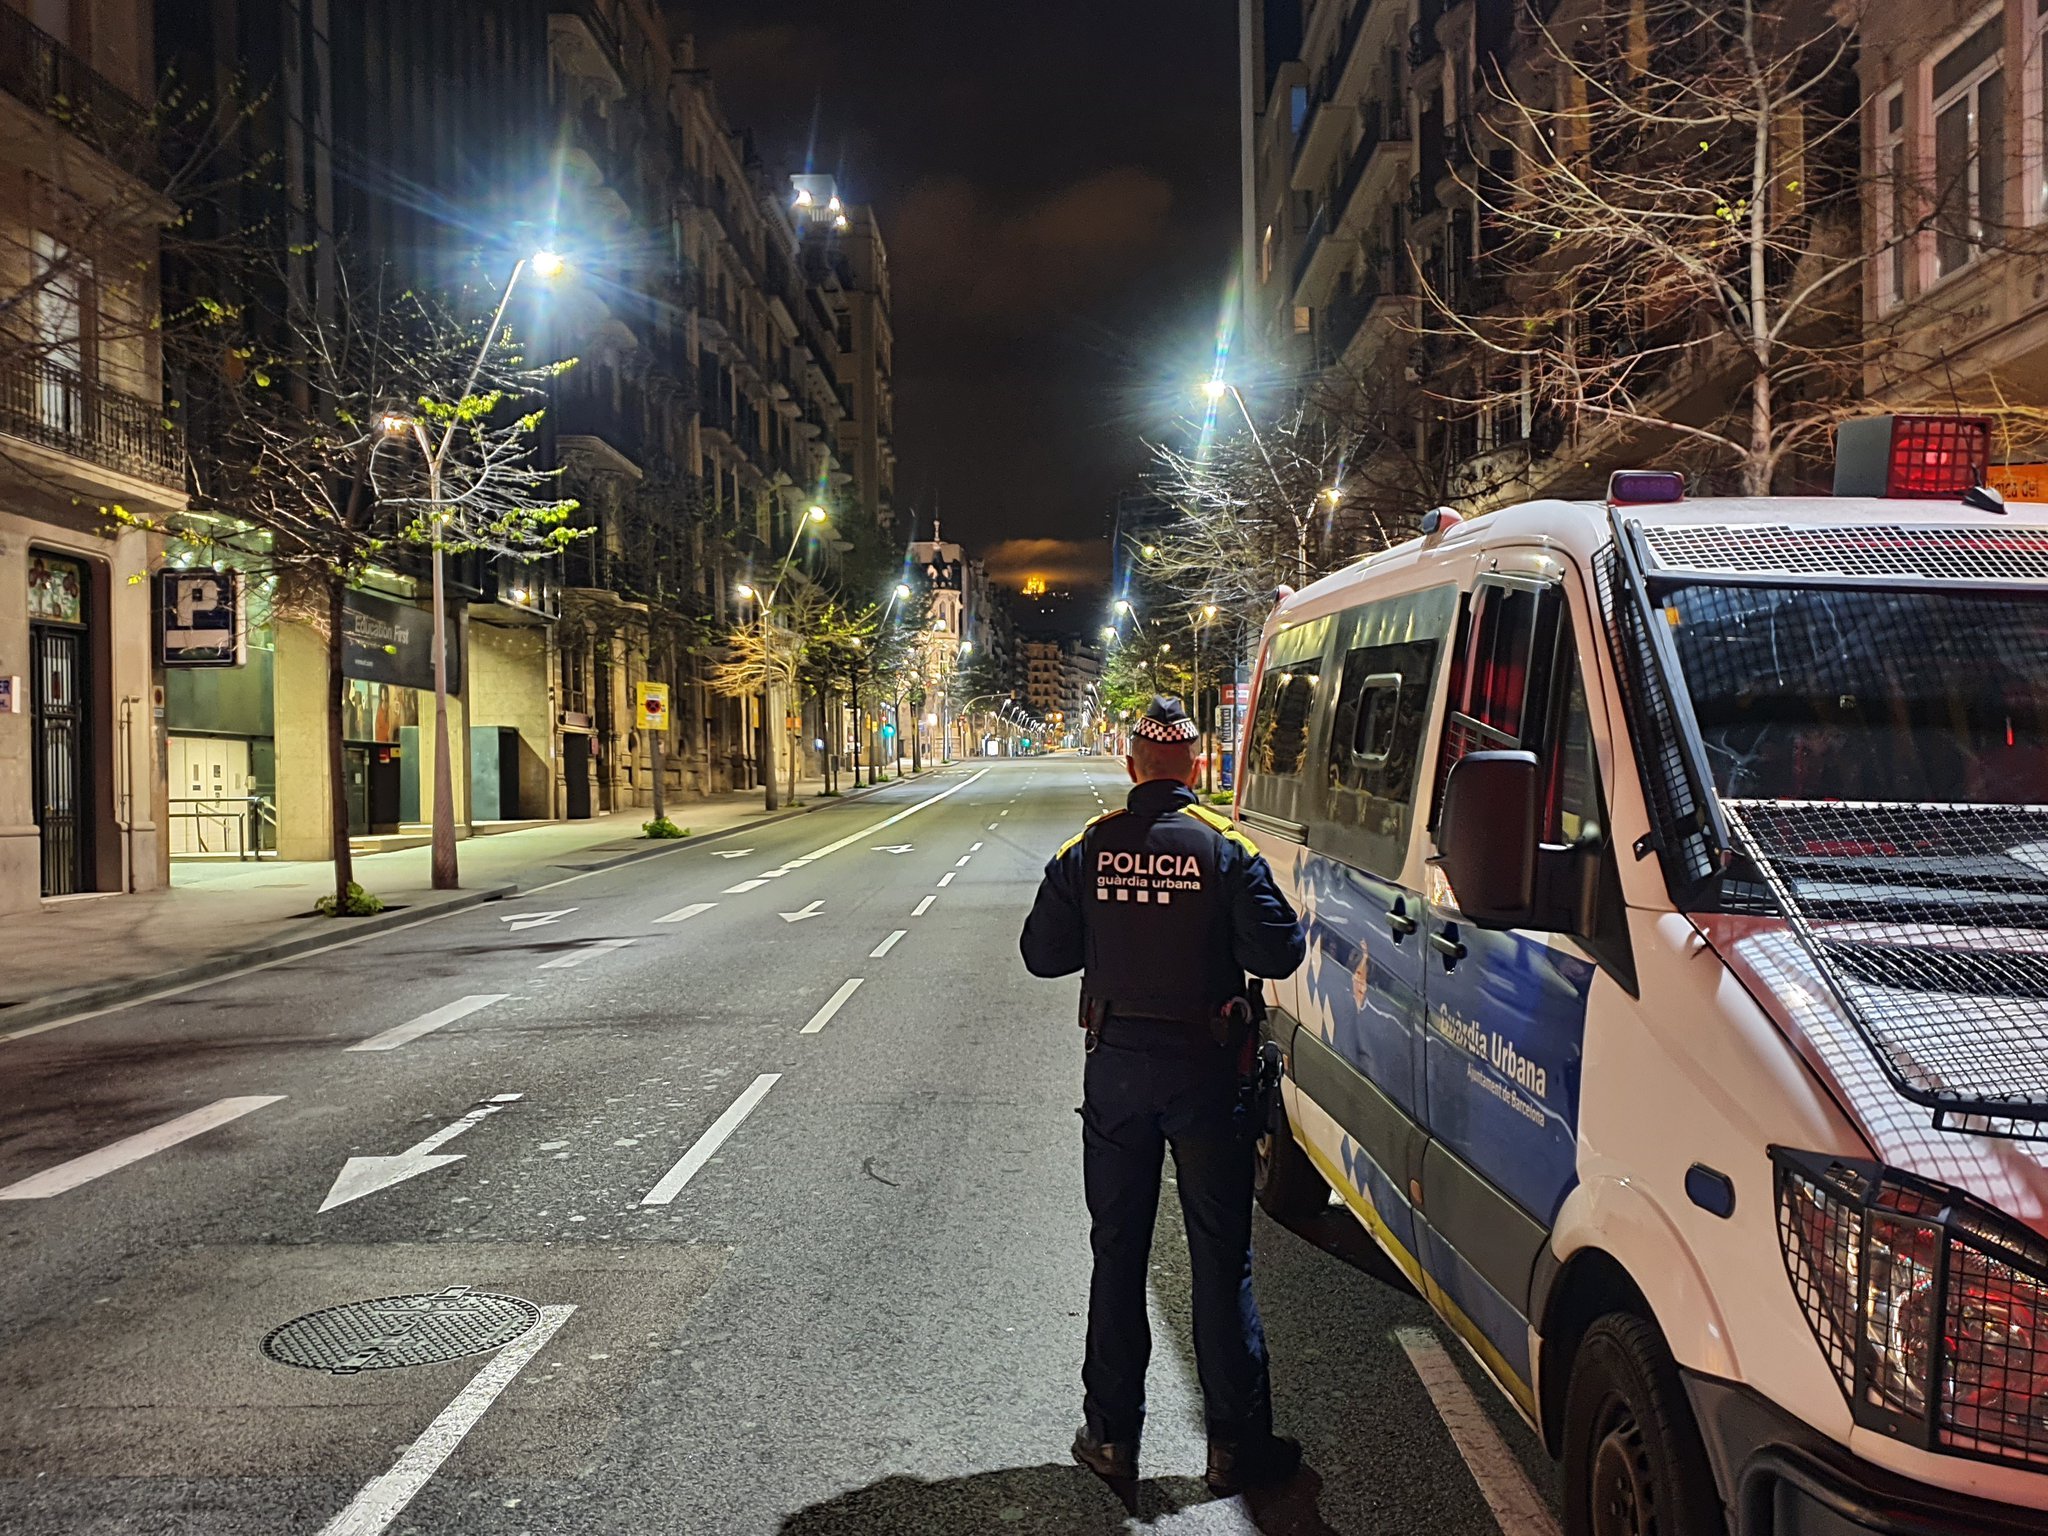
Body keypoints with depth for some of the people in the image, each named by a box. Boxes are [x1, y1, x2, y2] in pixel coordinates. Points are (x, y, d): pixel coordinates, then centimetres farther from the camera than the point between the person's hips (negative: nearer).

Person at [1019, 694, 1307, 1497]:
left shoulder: (1088, 848, -2)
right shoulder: (1226, 848, -9)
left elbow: (1042, 953, -1)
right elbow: (1276, 952, -13)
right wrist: (1295, 926, 8)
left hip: (1116, 1068, 2)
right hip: (1204, 1070, -2)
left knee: (1117, 1252, 13)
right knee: (1220, 1259, 7)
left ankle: (1111, 1433, 21)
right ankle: (1235, 1443, 14)